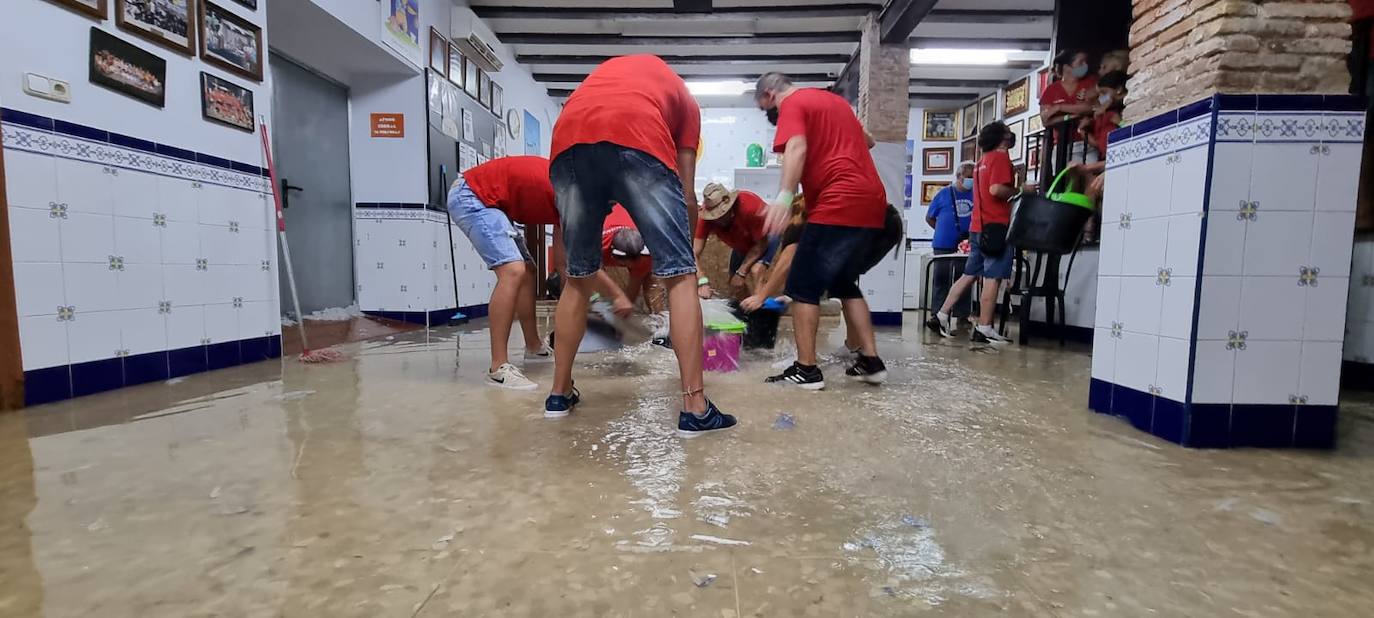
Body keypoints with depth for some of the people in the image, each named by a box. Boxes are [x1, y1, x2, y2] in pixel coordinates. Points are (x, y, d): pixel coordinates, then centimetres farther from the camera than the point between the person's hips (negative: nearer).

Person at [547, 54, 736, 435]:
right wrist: (689, 248, 35)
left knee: (577, 277, 17)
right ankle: (695, 408, 1)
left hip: (569, 141, 4)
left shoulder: (608, 70, 43)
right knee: (680, 276, 3)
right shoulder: (683, 97, 34)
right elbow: (686, 193, 23)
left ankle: (559, 394, 25)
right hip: (637, 140, -3)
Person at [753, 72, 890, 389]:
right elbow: (867, 140, 37)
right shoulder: (834, 99, 25)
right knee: (844, 282, 19)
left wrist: (785, 196, -33)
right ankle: (871, 361, 16)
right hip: (872, 203, 9)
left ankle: (806, 369, -1)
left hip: (838, 205, -9)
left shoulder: (792, 104, 0)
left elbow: (797, 149, -21)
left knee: (803, 286, -1)